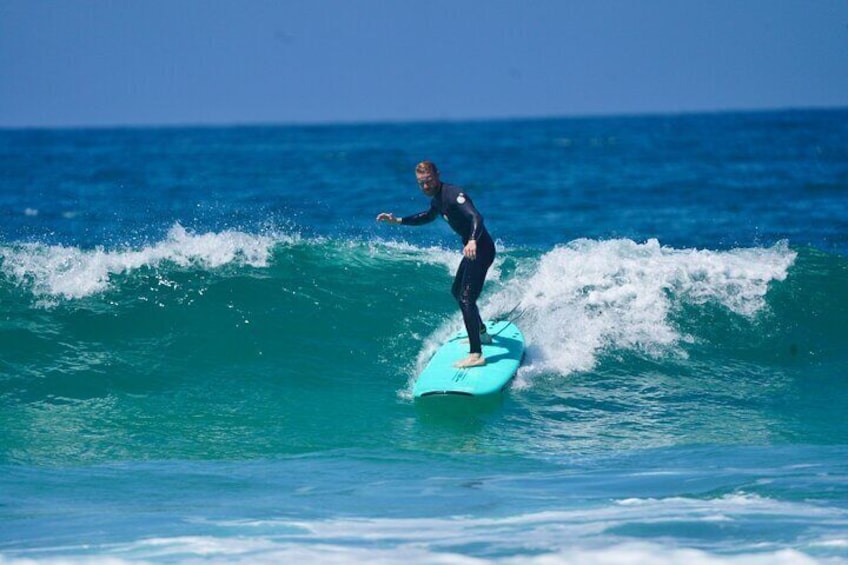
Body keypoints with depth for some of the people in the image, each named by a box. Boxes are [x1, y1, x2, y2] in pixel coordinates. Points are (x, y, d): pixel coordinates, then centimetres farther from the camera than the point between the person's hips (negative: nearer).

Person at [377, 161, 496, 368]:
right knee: (457, 291, 28)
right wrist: (398, 221, 25)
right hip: (472, 249, 11)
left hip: (480, 248, -11)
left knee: (466, 299, -18)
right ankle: (481, 334, 46)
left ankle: (476, 355, -23)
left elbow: (476, 217, -37)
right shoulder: (438, 198, 8)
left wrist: (473, 240, -55)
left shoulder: (453, 195, -22)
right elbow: (428, 217, 31)